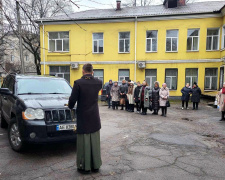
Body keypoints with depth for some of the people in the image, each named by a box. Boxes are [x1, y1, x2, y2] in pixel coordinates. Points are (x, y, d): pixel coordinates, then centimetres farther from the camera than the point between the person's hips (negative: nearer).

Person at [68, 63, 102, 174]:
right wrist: (91, 77, 18)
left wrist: (70, 106, 9)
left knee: (84, 142, 7)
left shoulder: (78, 83, -13)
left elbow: (72, 100, -12)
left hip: (83, 117, -4)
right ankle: (95, 166, 25)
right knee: (95, 142, 13)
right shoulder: (98, 83, -1)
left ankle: (85, 166, 17)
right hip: (95, 118, 4)